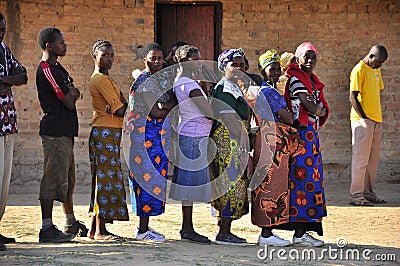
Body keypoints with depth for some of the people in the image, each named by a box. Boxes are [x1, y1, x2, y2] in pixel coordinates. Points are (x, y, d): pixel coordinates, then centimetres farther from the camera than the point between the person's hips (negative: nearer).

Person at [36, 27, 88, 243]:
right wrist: (71, 94, 4)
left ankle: (71, 223, 29)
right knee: (52, 179, -8)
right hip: (54, 133, -10)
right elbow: (69, 102, -17)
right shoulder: (47, 70, -15)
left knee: (67, 179, 18)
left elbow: (74, 93, 17)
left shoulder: (56, 67, 17)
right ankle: (47, 229, -7)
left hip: (64, 132, 10)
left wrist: (71, 93, -5)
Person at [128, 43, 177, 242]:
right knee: (148, 178, -8)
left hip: (160, 134, 8)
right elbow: (155, 112, -17)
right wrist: (170, 108, -2)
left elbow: (175, 102, 10)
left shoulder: (166, 78, 15)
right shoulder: (143, 82, -12)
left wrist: (163, 106, -9)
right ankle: (143, 230, -4)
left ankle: (144, 226, 14)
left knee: (157, 177, 9)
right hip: (145, 134, -8)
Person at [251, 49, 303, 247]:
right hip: (273, 141, -10)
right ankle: (266, 235, -5)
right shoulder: (269, 92, -13)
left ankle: (267, 233, 16)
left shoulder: (262, 90, 18)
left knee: (267, 187, 12)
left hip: (266, 140, 10)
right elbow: (287, 118, -12)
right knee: (271, 186, -7)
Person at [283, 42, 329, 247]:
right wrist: (319, 106, 5)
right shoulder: (296, 80, -9)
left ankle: (307, 229, 13)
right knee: (302, 180, -9)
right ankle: (300, 233, -8)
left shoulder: (314, 81, 20)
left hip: (312, 135, 9)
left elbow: (323, 110, 13)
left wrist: (319, 108, -8)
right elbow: (313, 109, -16)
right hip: (301, 135, -9)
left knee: (312, 181, 9)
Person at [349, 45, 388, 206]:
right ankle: (356, 196, -4)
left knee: (373, 160, 10)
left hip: (376, 120, 8)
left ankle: (369, 193, 16)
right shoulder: (359, 70, -11)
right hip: (362, 120, -8)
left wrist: (377, 117, 14)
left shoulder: (376, 70, 15)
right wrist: (364, 118, -17)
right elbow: (353, 97, -14)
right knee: (361, 159, -7)